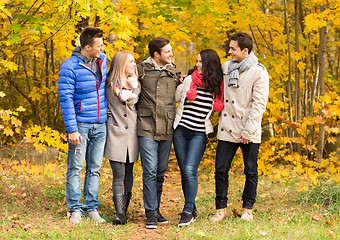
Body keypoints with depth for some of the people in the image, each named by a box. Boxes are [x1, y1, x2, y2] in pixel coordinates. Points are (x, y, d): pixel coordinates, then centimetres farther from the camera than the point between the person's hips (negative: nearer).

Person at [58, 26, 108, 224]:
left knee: (95, 168, 8)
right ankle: (75, 209, 7)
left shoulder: (103, 60, 6)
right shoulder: (70, 66, -12)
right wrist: (72, 129, -17)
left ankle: (92, 207, 15)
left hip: (100, 124, 5)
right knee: (76, 168, -1)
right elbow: (65, 99, -13)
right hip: (81, 124, -5)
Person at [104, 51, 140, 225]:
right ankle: (119, 212, -12)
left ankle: (124, 210, 14)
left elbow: (132, 101, -5)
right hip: (115, 133, -3)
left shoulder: (135, 83, 10)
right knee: (119, 175, -9)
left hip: (132, 134, 3)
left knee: (128, 174, 7)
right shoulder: (109, 83, 3)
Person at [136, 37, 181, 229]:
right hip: (147, 128, -4)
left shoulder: (174, 72, 13)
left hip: (167, 130, 4)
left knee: (161, 173, 9)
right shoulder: (141, 70, 2)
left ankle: (156, 209, 19)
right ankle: (151, 213, -4)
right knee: (150, 172, -8)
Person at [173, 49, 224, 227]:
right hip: (181, 130, 2)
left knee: (190, 170, -15)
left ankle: (188, 212, -9)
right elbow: (175, 97, 16)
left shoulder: (218, 86, 2)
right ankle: (192, 211, 16)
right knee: (184, 172, 3)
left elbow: (219, 107, 15)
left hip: (199, 133, -2)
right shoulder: (189, 79, 3)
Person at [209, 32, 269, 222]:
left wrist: (248, 131, -14)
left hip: (250, 133, -4)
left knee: (251, 171, 4)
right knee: (221, 169, 1)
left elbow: (259, 104, -10)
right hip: (227, 128, 4)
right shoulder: (226, 67, 8)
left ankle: (247, 209, 18)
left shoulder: (259, 72, -7)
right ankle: (221, 209, 12)